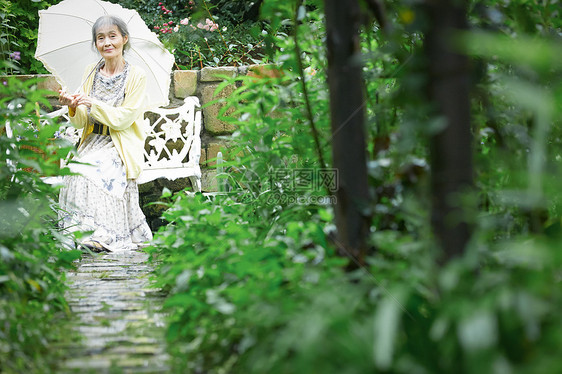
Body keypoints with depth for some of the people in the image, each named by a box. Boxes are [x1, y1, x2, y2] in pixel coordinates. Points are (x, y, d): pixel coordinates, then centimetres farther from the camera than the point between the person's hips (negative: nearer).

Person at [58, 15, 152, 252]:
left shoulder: (136, 76, -2)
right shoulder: (91, 73, 10)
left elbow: (123, 119, -11)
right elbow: (80, 123, 8)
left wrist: (93, 104, -22)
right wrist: (73, 108, -15)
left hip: (121, 148, -4)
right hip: (93, 143, 4)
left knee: (87, 172, -30)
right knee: (75, 171, -27)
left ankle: (100, 235, -24)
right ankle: (81, 233, -18)